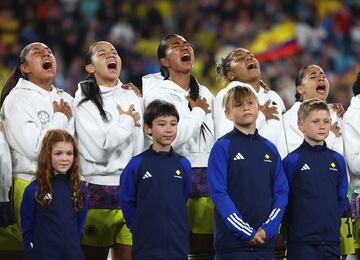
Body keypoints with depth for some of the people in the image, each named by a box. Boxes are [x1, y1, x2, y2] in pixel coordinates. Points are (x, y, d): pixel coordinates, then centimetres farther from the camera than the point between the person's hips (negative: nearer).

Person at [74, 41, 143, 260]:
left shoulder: (132, 98, 13)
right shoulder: (85, 101, -2)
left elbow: (140, 146, 14)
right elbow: (98, 149, -13)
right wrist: (126, 121, -2)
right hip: (98, 190, -4)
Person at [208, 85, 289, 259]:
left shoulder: (270, 149, 13)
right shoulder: (223, 147, -2)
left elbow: (281, 192, 10)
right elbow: (218, 193, -9)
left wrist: (268, 228, -6)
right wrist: (245, 231, -14)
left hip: (265, 239, 5)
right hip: (233, 241, -5)